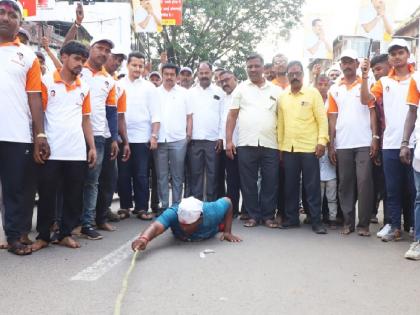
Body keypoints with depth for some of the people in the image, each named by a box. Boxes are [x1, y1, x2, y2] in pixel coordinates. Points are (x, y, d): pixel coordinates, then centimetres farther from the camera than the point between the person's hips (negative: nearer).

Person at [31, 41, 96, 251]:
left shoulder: (84, 87, 14)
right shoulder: (47, 81, 1)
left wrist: (92, 146, 11)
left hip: (77, 152, 4)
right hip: (51, 150, -4)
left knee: (74, 195, 7)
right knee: (47, 194, 3)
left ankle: (66, 233, 19)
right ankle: (43, 235, 15)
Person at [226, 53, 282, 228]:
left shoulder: (276, 90, 11)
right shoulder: (241, 88, 9)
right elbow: (232, 116, 6)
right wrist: (228, 140, -2)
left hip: (270, 144, 1)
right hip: (246, 144, 0)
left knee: (270, 182, 3)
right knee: (248, 182, 4)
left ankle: (268, 215, 15)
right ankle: (253, 215, 15)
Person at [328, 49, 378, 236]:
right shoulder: (334, 90, 12)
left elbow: (372, 112, 3)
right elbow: (332, 118, 11)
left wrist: (375, 137, -7)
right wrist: (331, 145, 6)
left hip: (364, 143, -2)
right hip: (342, 145, 3)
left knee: (364, 182, -5)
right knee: (345, 183, 5)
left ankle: (364, 224, 3)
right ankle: (348, 222, 13)